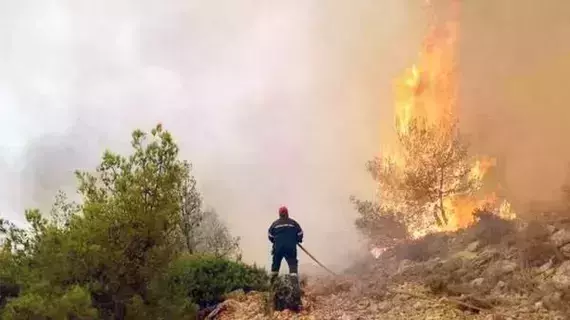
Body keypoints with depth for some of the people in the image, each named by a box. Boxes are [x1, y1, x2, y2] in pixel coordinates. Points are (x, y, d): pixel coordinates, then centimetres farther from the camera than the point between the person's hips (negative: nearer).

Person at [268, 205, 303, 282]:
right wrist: (297, 240, 23)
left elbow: (270, 235, 6)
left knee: (276, 262, 18)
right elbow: (300, 233, 5)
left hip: (278, 247, 1)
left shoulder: (275, 223, 5)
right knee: (292, 263, -3)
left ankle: (273, 278, 23)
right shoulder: (293, 222, 4)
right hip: (291, 247, -1)